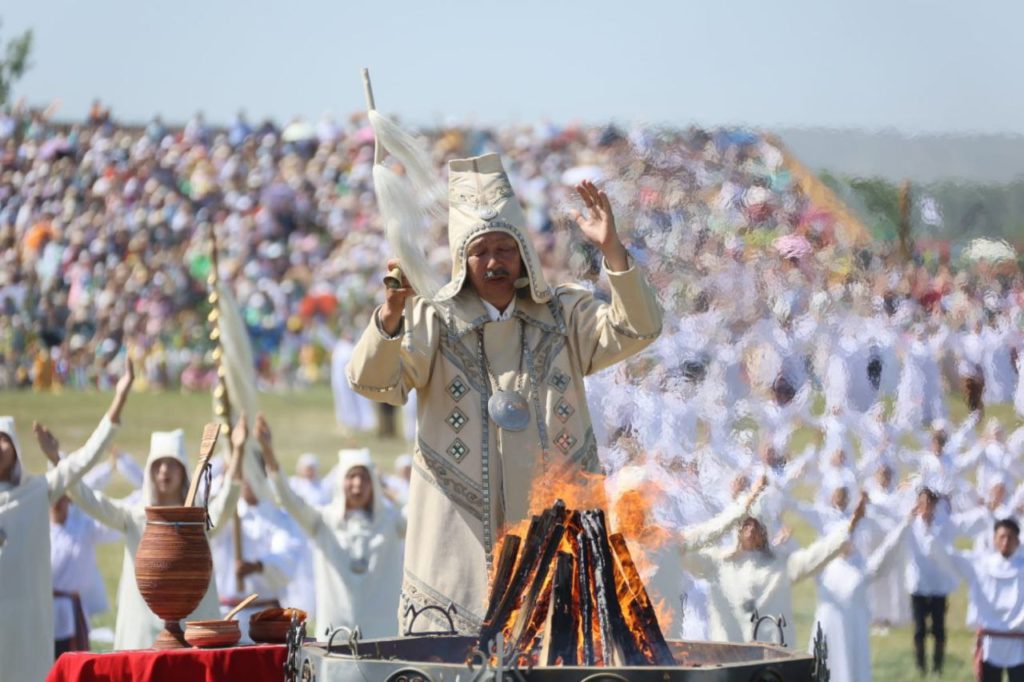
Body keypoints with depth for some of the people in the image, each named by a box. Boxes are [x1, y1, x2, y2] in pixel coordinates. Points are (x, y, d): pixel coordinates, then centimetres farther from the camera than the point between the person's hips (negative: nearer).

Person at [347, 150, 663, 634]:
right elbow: (371, 380, -14)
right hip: (463, 531, -2)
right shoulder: (435, 319, 0)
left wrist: (612, 251, -21)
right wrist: (391, 313, -34)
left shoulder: (562, 313, 7)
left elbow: (636, 330, -6)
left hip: (554, 518, 2)